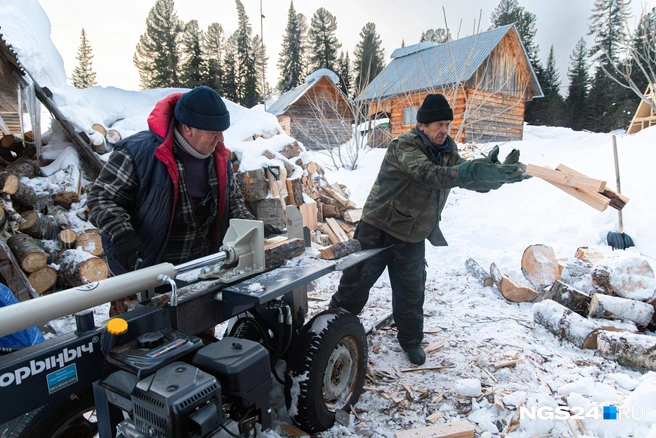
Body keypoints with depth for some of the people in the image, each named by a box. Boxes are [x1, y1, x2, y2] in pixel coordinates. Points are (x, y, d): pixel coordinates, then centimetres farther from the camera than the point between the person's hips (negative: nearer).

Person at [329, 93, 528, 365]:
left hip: (412, 236, 5)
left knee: (411, 292, 12)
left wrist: (499, 174, -20)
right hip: (377, 229, -5)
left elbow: (473, 180, -1)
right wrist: (469, 172, -48)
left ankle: (411, 340, 33)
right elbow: (430, 174, -36)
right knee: (356, 283, 5)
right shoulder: (404, 146, -19)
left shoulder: (448, 150, 4)